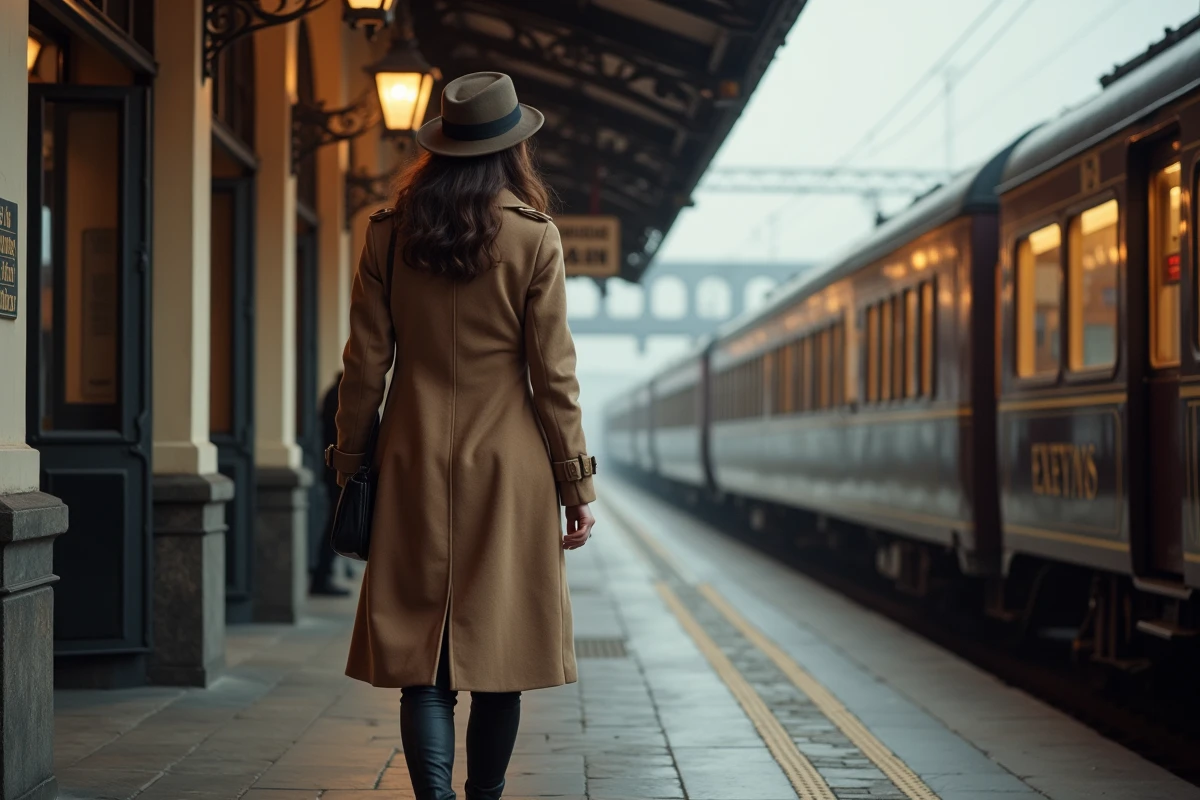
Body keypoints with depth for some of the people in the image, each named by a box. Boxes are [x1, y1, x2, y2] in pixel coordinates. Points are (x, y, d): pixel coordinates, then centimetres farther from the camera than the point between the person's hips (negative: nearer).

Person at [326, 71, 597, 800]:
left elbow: (365, 363, 4)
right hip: (507, 468, -2)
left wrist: (350, 460, 14)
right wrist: (576, 484, 3)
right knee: (501, 651, 10)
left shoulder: (390, 234, 2)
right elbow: (553, 375, -4)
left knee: (422, 659, 1)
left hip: (414, 467, 2)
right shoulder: (534, 239, -5)